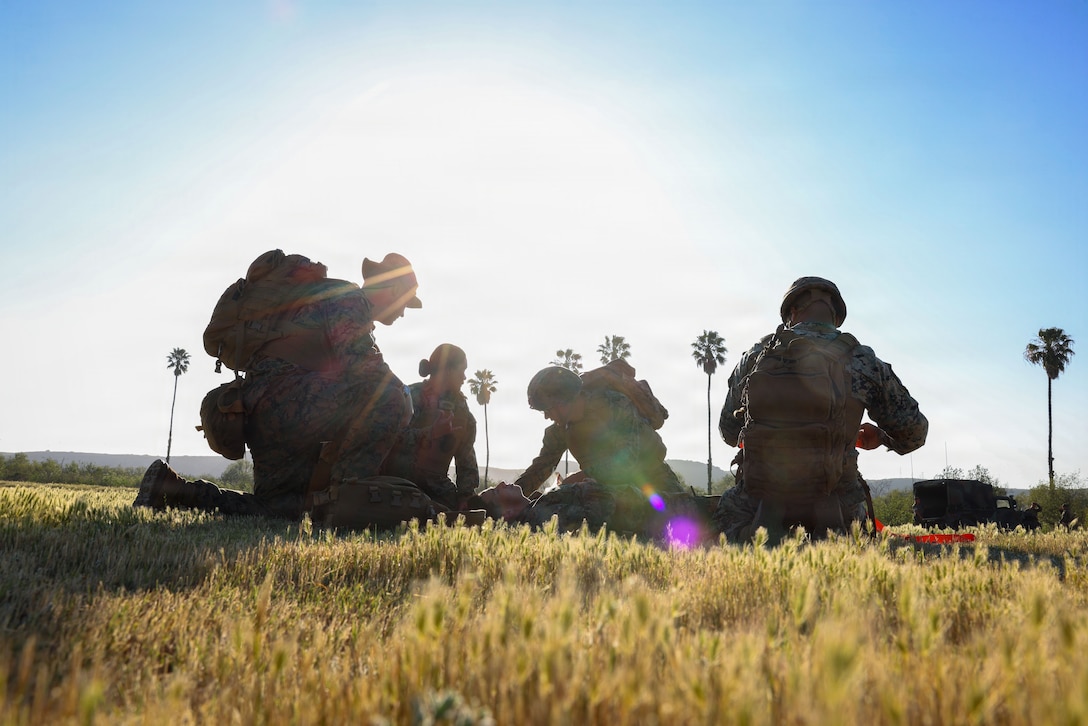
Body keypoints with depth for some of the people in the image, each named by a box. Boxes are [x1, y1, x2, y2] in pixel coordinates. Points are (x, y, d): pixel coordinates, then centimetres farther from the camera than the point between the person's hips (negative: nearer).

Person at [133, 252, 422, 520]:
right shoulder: (350, 298, -4)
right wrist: (400, 390, 1)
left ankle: (169, 485, 14)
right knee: (387, 398, -20)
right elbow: (360, 363, -16)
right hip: (285, 399, -10)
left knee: (281, 510, 14)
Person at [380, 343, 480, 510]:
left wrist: (466, 494, -3)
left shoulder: (459, 404, 9)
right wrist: (431, 432, -29)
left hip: (436, 483, 5)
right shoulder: (411, 397, -7)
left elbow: (466, 458, 6)